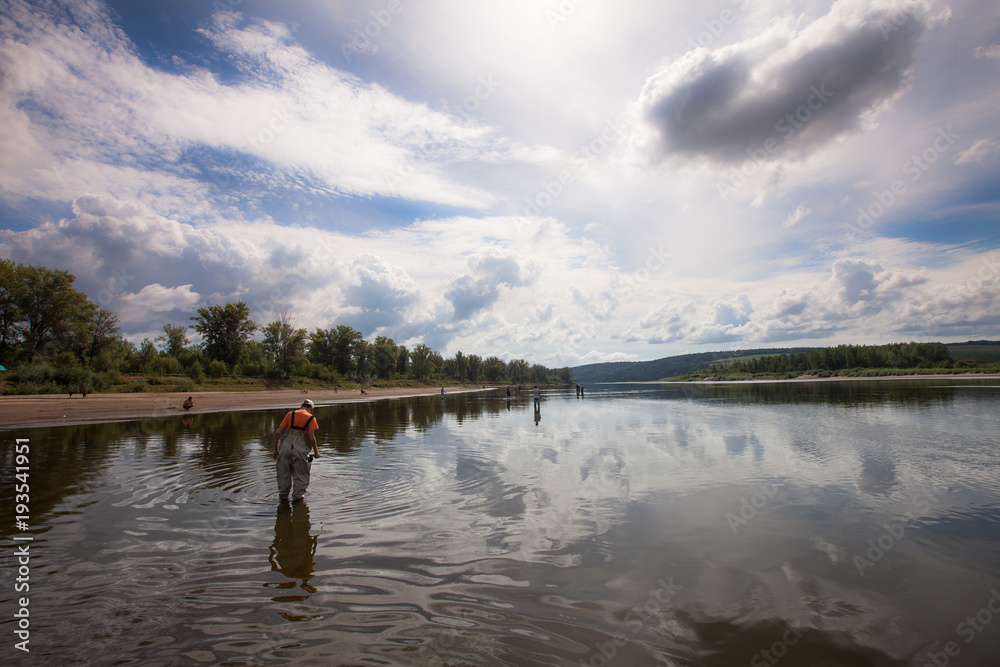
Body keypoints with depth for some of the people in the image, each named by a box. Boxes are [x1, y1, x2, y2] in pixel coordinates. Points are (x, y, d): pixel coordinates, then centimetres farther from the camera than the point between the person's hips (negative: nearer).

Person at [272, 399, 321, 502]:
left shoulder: (290, 414, 10)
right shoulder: (311, 418, 3)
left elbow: (277, 433, 4)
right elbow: (311, 438, -8)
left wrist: (275, 449, 14)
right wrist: (316, 452, 5)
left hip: (285, 448, 3)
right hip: (300, 450, -3)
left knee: (284, 473, 19)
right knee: (300, 475, 14)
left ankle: (283, 496, 30)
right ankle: (297, 496, 16)